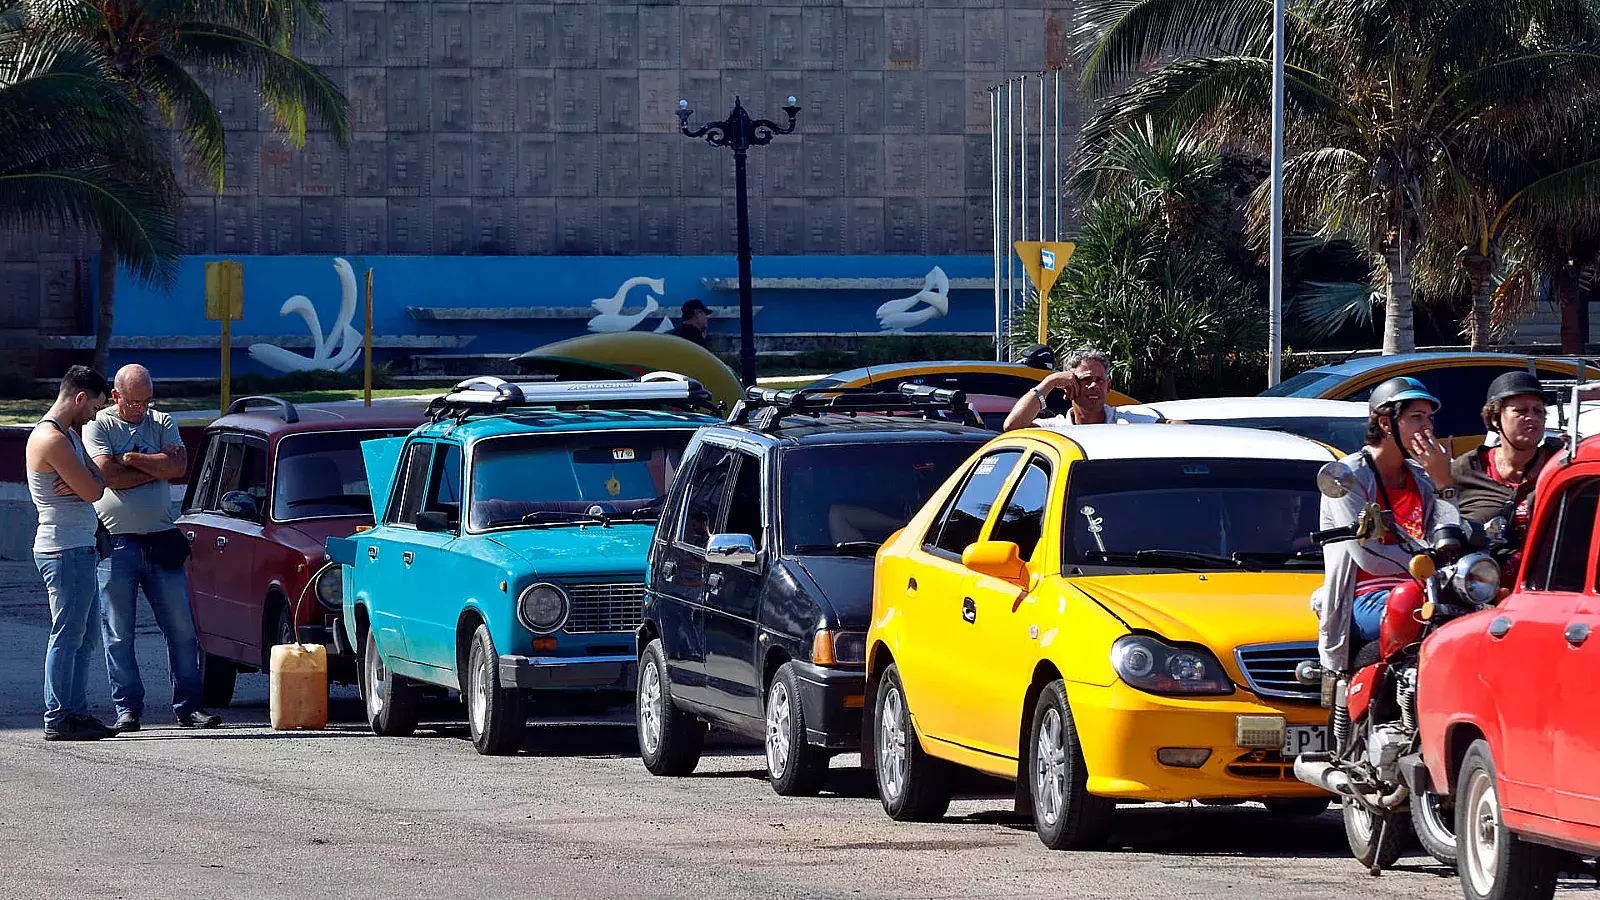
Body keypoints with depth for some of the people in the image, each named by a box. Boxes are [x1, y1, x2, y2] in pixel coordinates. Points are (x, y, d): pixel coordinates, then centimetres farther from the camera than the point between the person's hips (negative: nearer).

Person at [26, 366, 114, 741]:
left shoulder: (68, 435, 17)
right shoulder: (52, 440, -17)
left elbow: (97, 484, 14)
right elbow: (93, 491, -18)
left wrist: (80, 483, -7)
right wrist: (82, 483, 4)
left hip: (78, 548, 10)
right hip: (65, 550, -10)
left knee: (85, 634, 13)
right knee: (67, 636, -8)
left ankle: (76, 711, 16)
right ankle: (58, 719, -6)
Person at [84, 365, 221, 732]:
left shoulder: (162, 423, 12)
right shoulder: (98, 426, 2)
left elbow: (179, 466, -5)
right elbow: (110, 476, -13)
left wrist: (131, 459, -9)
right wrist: (157, 466, -6)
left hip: (161, 541, 3)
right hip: (116, 543, -3)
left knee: (182, 629, 2)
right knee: (119, 633, -1)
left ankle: (189, 706, 7)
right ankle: (127, 710, 4)